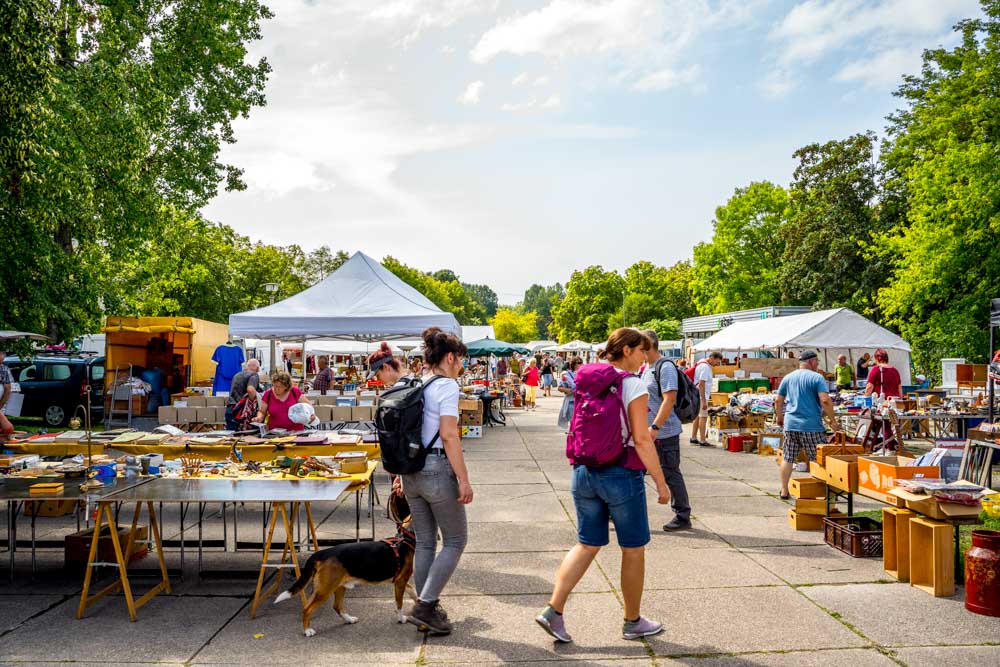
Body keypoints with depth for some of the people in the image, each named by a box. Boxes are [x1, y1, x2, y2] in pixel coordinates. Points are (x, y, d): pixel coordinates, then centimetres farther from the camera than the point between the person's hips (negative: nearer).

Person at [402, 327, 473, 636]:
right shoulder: (447, 386, -12)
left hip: (411, 470, 8)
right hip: (437, 470, -8)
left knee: (425, 542, 16)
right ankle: (425, 605, 2)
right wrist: (464, 480, -17)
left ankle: (425, 608, 23)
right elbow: (449, 435, -20)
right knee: (455, 541, 7)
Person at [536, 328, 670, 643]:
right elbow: (642, 440, -15)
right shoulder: (632, 384, -12)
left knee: (587, 545, 15)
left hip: (585, 472, 6)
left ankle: (553, 611, 7)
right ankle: (633, 622, 26)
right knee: (633, 550, 12)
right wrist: (661, 483, -10)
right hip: (622, 475, -6)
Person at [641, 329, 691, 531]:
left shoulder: (665, 367, -15)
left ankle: (683, 517, 13)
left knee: (670, 474, 0)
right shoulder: (647, 368, 14)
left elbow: (669, 399, -23)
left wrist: (655, 427, -27)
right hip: (647, 432, 9)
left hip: (665, 433, -9)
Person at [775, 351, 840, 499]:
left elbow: (778, 400, 16)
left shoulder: (787, 378, 11)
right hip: (811, 426, -5)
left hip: (790, 424, 5)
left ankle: (784, 491, 13)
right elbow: (825, 401, -16)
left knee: (788, 458, 10)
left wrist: (779, 417, 29)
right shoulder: (817, 378, -5)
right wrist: (833, 420, -8)